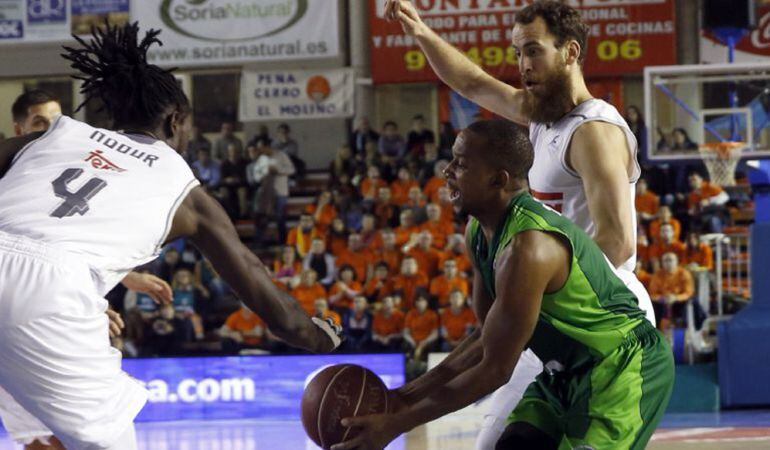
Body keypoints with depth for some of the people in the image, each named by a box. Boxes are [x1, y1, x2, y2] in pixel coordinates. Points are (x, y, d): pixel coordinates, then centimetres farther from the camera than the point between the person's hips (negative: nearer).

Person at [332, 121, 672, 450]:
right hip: (568, 370, 10)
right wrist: (410, 395, 3)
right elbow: (489, 336, 10)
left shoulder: (528, 248, -31)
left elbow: (495, 370, -26)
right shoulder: (478, 234, -1)